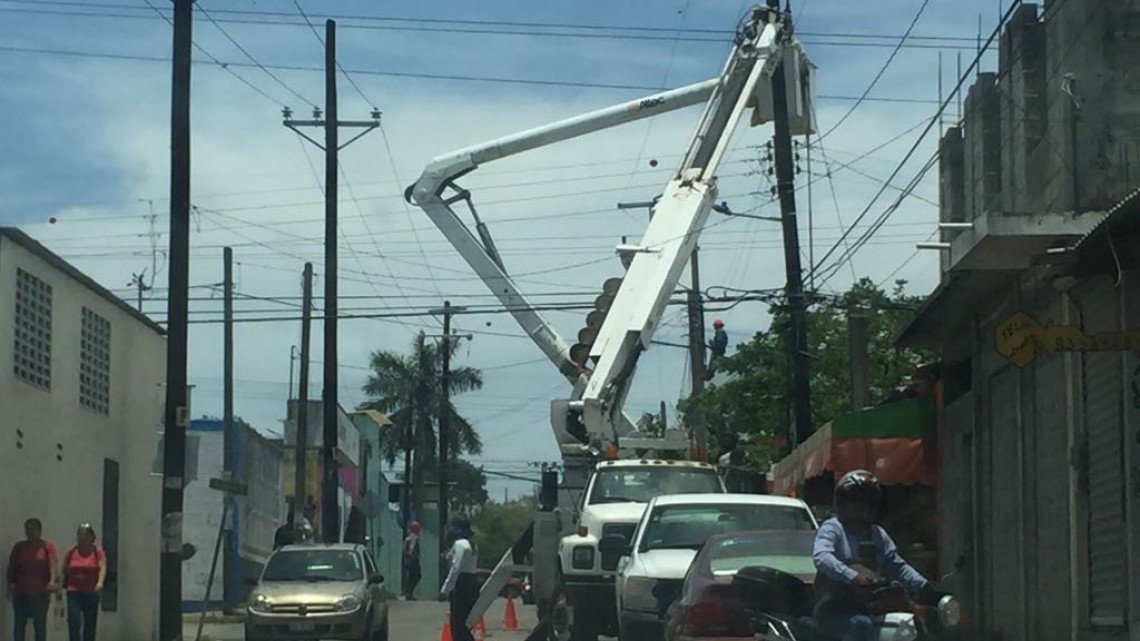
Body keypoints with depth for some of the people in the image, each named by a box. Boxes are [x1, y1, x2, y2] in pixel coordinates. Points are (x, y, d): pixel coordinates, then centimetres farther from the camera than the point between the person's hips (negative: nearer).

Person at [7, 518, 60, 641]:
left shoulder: (48, 547, -2)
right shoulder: (19, 547, 8)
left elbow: (53, 564, -16)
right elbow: (11, 567, 8)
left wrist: (53, 581, -34)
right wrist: (10, 584, -6)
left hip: (41, 593, -2)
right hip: (21, 593, 2)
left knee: (40, 625, 3)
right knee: (19, 624, 3)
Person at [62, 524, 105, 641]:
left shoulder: (98, 552, -1)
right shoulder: (70, 552, 4)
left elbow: (102, 568, -15)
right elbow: (64, 572, 8)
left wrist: (100, 582, -34)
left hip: (91, 593, 0)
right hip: (74, 592, 0)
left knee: (90, 625, 5)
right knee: (74, 622, -13)